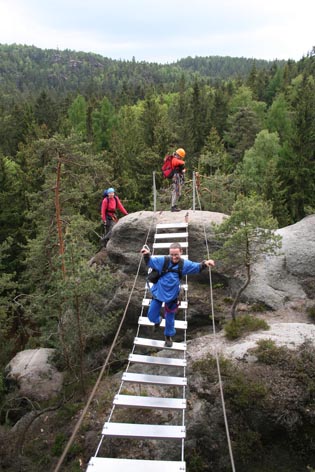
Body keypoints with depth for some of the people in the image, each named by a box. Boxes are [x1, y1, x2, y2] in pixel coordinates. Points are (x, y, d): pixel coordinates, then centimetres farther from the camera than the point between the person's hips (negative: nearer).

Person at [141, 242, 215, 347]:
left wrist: (205, 263, -25)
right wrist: (147, 255, -38)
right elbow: (149, 262, -13)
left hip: (172, 296, 0)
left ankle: (168, 336, 46)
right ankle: (158, 320, 50)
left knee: (170, 319, 16)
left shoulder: (184, 264, -13)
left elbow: (197, 267, -2)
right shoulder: (162, 260, -19)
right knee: (151, 316, 11)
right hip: (158, 293, 0)